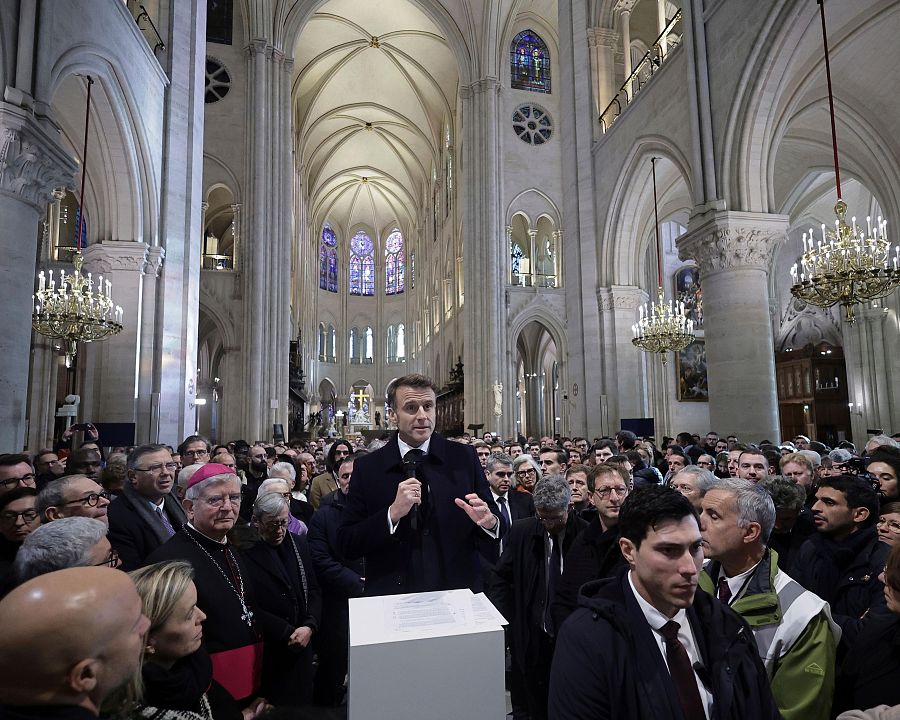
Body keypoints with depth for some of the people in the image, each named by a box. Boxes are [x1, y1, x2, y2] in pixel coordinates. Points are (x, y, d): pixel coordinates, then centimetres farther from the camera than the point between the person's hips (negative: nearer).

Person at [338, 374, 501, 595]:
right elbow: (347, 545, -8)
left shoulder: (464, 458, -5)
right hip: (393, 600, -1)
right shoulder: (367, 468, -7)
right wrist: (393, 514, -21)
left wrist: (488, 522, -23)